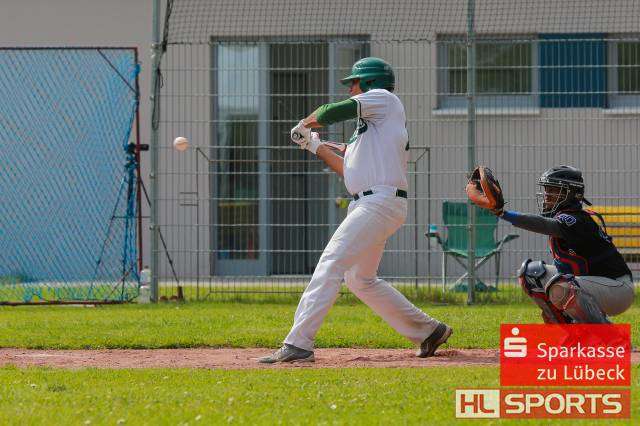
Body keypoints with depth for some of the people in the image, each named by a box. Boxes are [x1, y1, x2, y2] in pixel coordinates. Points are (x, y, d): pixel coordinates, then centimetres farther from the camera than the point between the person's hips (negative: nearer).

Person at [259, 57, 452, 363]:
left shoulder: (382, 98, 0)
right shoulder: (369, 125, 27)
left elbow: (335, 112, -10)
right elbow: (350, 171, 26)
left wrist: (304, 125, 8)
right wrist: (315, 146, 25)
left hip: (380, 201, -10)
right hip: (369, 204, 10)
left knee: (330, 265, -17)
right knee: (360, 279, 17)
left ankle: (298, 343, -24)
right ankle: (429, 331, 22)